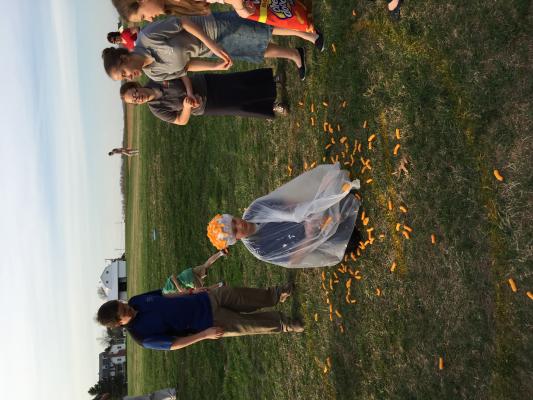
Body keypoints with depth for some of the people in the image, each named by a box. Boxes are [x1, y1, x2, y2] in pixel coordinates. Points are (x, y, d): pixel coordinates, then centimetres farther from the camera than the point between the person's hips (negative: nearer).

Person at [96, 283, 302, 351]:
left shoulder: (136, 301, -4)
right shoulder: (143, 336, -20)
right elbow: (174, 344, -15)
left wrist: (191, 292, 11)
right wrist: (205, 334, -18)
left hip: (208, 299, 5)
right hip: (211, 323, -5)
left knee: (246, 296, 0)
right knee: (250, 325, -4)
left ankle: (276, 294, 28)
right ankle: (283, 324, 23)